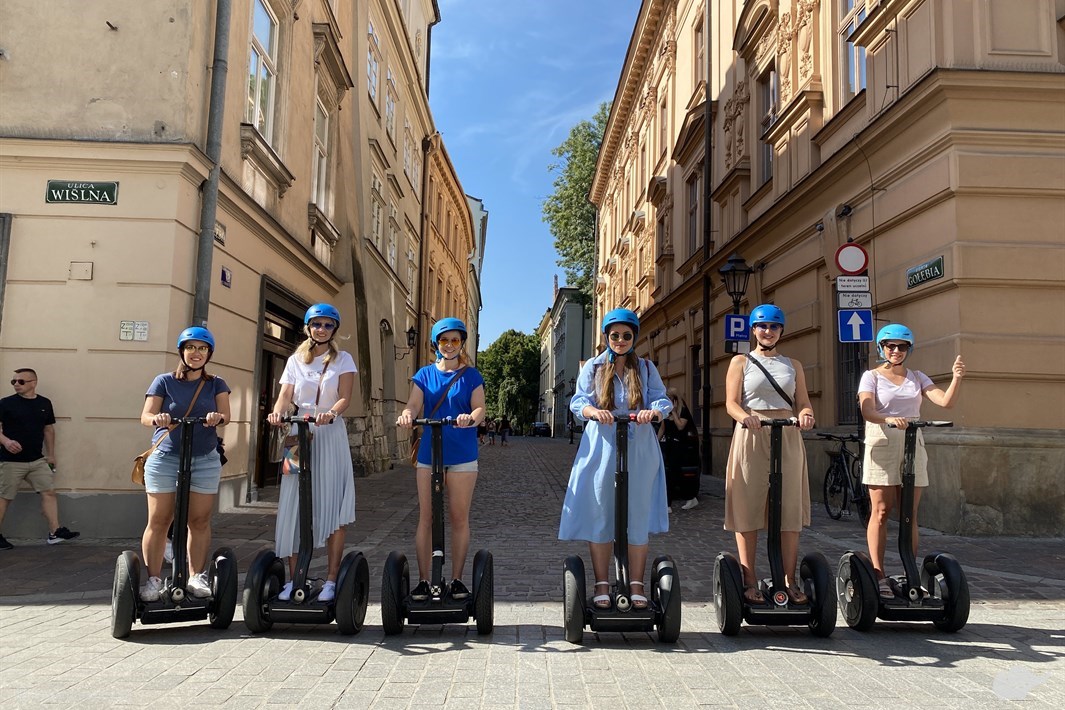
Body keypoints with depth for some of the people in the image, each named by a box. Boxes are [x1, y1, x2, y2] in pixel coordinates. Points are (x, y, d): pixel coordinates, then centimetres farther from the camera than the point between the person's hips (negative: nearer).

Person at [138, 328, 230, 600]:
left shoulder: (216, 384, 10)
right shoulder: (164, 381, 6)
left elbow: (225, 415, -4)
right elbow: (145, 416, -2)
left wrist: (217, 417, -28)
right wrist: (158, 418, -26)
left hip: (205, 460, 1)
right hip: (165, 458, -1)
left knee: (200, 520, 1)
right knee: (159, 521, -2)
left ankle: (196, 577, 11)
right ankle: (153, 579, 7)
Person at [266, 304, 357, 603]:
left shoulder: (343, 360, 6)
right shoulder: (295, 360, 13)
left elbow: (345, 397, -7)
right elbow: (285, 396, 2)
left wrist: (331, 413, -28)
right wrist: (278, 412, -21)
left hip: (330, 436, -2)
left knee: (332, 508, -4)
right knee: (293, 508, 0)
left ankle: (331, 580, 1)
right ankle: (293, 578, 9)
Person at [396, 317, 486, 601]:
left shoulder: (471, 375, 6)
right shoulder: (424, 374, 10)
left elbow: (480, 408, -5)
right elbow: (414, 404, -3)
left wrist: (471, 418, -28)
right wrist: (406, 415, -27)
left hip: (462, 455, -1)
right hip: (429, 453, 1)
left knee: (459, 518, 3)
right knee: (426, 518, 3)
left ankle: (457, 580, 14)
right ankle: (423, 580, 11)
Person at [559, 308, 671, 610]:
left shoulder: (646, 368, 13)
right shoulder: (592, 367, 10)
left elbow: (662, 399, 3)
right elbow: (578, 401, -1)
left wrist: (653, 412, -21)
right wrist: (593, 411, -24)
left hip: (639, 452, 1)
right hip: (601, 449, -1)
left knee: (638, 515, 3)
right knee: (599, 515, 1)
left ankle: (636, 585, 14)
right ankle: (602, 585, 12)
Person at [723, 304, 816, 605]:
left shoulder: (793, 365, 17)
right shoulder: (741, 362, 8)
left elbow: (803, 402, 9)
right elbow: (731, 403, -2)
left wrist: (805, 414, -15)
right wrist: (745, 416, -24)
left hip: (787, 439, 3)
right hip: (751, 437, -3)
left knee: (790, 510, 2)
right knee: (748, 509, -3)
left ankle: (790, 580, 10)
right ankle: (750, 580, 4)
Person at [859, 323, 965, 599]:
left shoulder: (917, 377, 15)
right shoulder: (872, 376, 3)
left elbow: (945, 401, 0)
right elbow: (867, 410, -13)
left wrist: (956, 378, -16)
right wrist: (888, 419, -33)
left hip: (912, 445, 4)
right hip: (882, 444, -4)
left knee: (910, 514, 4)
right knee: (881, 511, -5)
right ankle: (879, 576, -1)